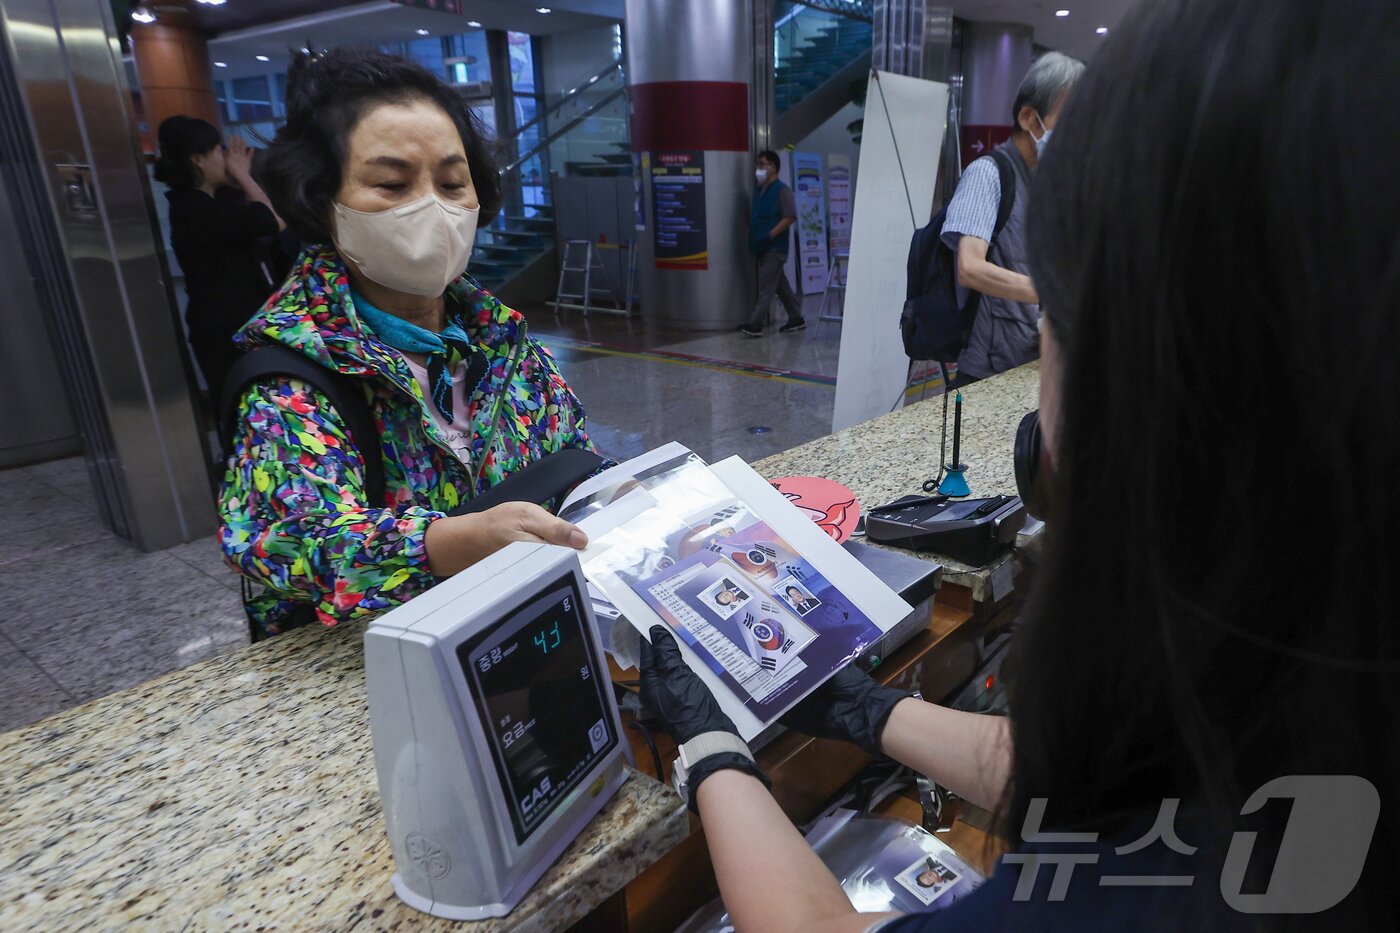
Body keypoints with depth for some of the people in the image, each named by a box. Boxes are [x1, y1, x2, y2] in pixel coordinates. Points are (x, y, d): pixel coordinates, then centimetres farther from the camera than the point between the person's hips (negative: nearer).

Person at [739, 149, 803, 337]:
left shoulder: (782, 190, -8)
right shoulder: (760, 191, 16)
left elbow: (790, 217, -15)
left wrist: (770, 235, -20)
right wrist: (752, 234, 10)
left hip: (775, 246, -8)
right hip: (763, 246, 8)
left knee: (766, 286, -11)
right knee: (781, 285, 13)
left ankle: (755, 324, -14)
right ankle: (796, 319, 22)